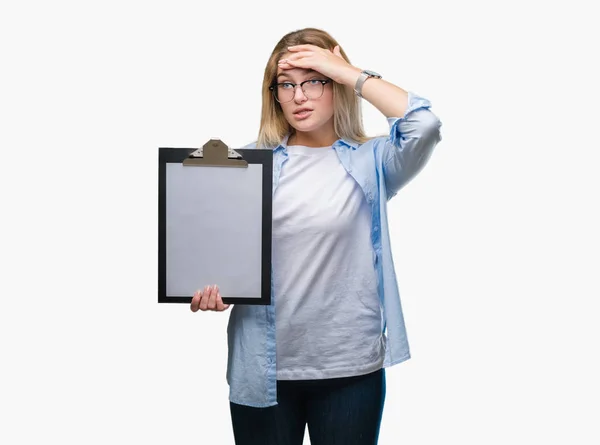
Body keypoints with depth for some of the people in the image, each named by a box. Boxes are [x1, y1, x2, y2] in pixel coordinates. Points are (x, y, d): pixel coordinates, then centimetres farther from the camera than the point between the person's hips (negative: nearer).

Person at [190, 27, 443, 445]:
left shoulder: (370, 162, -1)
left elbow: (424, 125, -19)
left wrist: (347, 71, -11)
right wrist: (210, 286, -14)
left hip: (351, 368, -1)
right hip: (263, 368, 2)